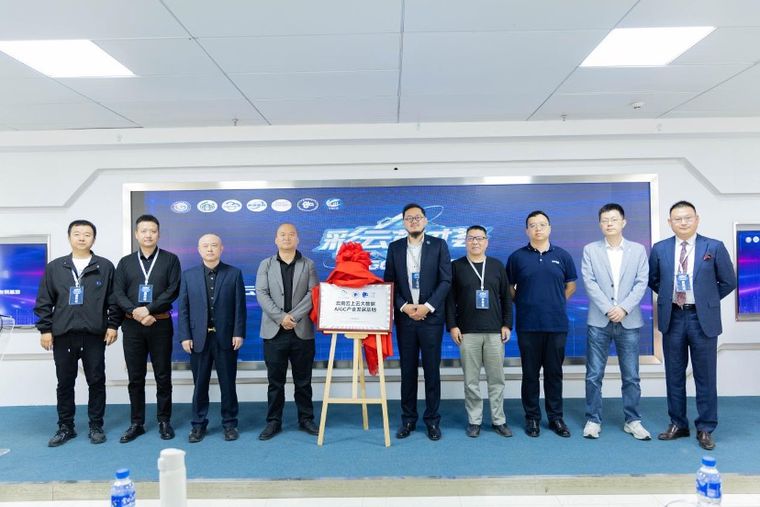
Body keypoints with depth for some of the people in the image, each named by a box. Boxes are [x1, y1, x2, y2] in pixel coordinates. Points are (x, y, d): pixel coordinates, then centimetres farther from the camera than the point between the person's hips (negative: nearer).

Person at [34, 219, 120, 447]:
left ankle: (96, 426, 17)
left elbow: (113, 300, 2)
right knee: (65, 383, 10)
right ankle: (65, 427, 23)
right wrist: (45, 329, 2)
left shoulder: (105, 267, 2)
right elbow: (44, 301, 7)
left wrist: (113, 325, -3)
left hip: (95, 335, -2)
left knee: (96, 382, 5)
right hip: (63, 335, 2)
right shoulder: (54, 267, 7)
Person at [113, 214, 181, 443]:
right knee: (135, 377, 8)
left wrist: (148, 309, -16)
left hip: (161, 324, -2)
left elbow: (173, 290, -7)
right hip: (132, 325, 2)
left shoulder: (170, 259, 3)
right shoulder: (126, 262, 11)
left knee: (163, 376, 4)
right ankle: (136, 423, 18)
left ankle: (164, 421, 15)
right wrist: (136, 312, -14)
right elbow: (118, 293, 2)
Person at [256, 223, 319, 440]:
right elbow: (261, 294, -2)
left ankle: (306, 419, 21)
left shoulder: (308, 265, 8)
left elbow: (313, 293, -3)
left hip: (302, 331, 0)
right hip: (274, 332, 0)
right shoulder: (266, 265, 9)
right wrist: (280, 317, -15)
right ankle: (273, 421, 18)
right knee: (275, 381, 7)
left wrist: (294, 316, -15)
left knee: (303, 380, 8)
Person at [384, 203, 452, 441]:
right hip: (405, 317, 2)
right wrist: (404, 306, -9)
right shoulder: (395, 248, 7)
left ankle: (432, 420, 16)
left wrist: (427, 307, -13)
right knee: (408, 370, 8)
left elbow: (446, 281, -4)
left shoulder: (438, 245, 1)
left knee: (432, 370, 4)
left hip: (431, 316, -2)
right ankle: (408, 419, 19)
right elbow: (389, 282, 5)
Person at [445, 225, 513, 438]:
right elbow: (450, 298, 2)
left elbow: (506, 297, 10)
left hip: (495, 331, 2)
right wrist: (452, 325, -5)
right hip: (467, 332, -1)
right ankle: (474, 420, 15)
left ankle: (498, 420, 17)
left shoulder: (497, 265, 9)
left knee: (497, 379, 6)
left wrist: (507, 324, 3)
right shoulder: (456, 266, 4)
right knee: (471, 380, 4)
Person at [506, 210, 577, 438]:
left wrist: (556, 303, 8)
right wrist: (524, 304, 4)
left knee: (554, 372, 9)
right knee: (530, 373, 6)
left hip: (557, 324, 1)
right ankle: (532, 417, 18)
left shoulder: (562, 256, 5)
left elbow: (570, 285, 15)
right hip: (527, 325, -1)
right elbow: (509, 288, 9)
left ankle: (556, 417, 21)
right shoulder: (517, 257, 1)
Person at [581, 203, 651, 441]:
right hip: (598, 321, -1)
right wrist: (608, 310, -14)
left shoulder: (638, 250, 7)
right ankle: (593, 420, 14)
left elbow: (641, 283, -1)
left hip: (629, 321, 1)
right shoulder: (590, 250, 5)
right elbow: (589, 283, -4)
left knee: (631, 376, 7)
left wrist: (624, 308, -13)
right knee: (594, 375, 3)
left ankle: (632, 421, 20)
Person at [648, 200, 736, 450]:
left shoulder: (714, 247, -3)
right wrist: (668, 296, 7)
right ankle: (677, 424, 23)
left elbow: (729, 282, 4)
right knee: (674, 375, 10)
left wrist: (707, 300, 5)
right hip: (673, 318, 2)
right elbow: (653, 280, 16)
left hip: (702, 319, -2)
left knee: (705, 376, 6)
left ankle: (705, 429, 19)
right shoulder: (660, 249, 3)